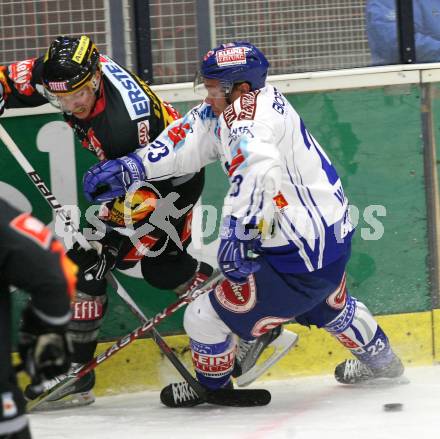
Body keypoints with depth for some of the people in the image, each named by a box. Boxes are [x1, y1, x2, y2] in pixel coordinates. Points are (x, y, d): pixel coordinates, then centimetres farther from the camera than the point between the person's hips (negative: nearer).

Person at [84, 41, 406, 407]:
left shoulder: (246, 112, -23)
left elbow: (258, 166, -42)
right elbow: (188, 139, 7)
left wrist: (240, 231, -49)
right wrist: (130, 169, 2)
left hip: (300, 259, -10)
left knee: (207, 318, 3)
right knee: (329, 305, 40)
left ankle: (213, 387, 30)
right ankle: (380, 361, 62)